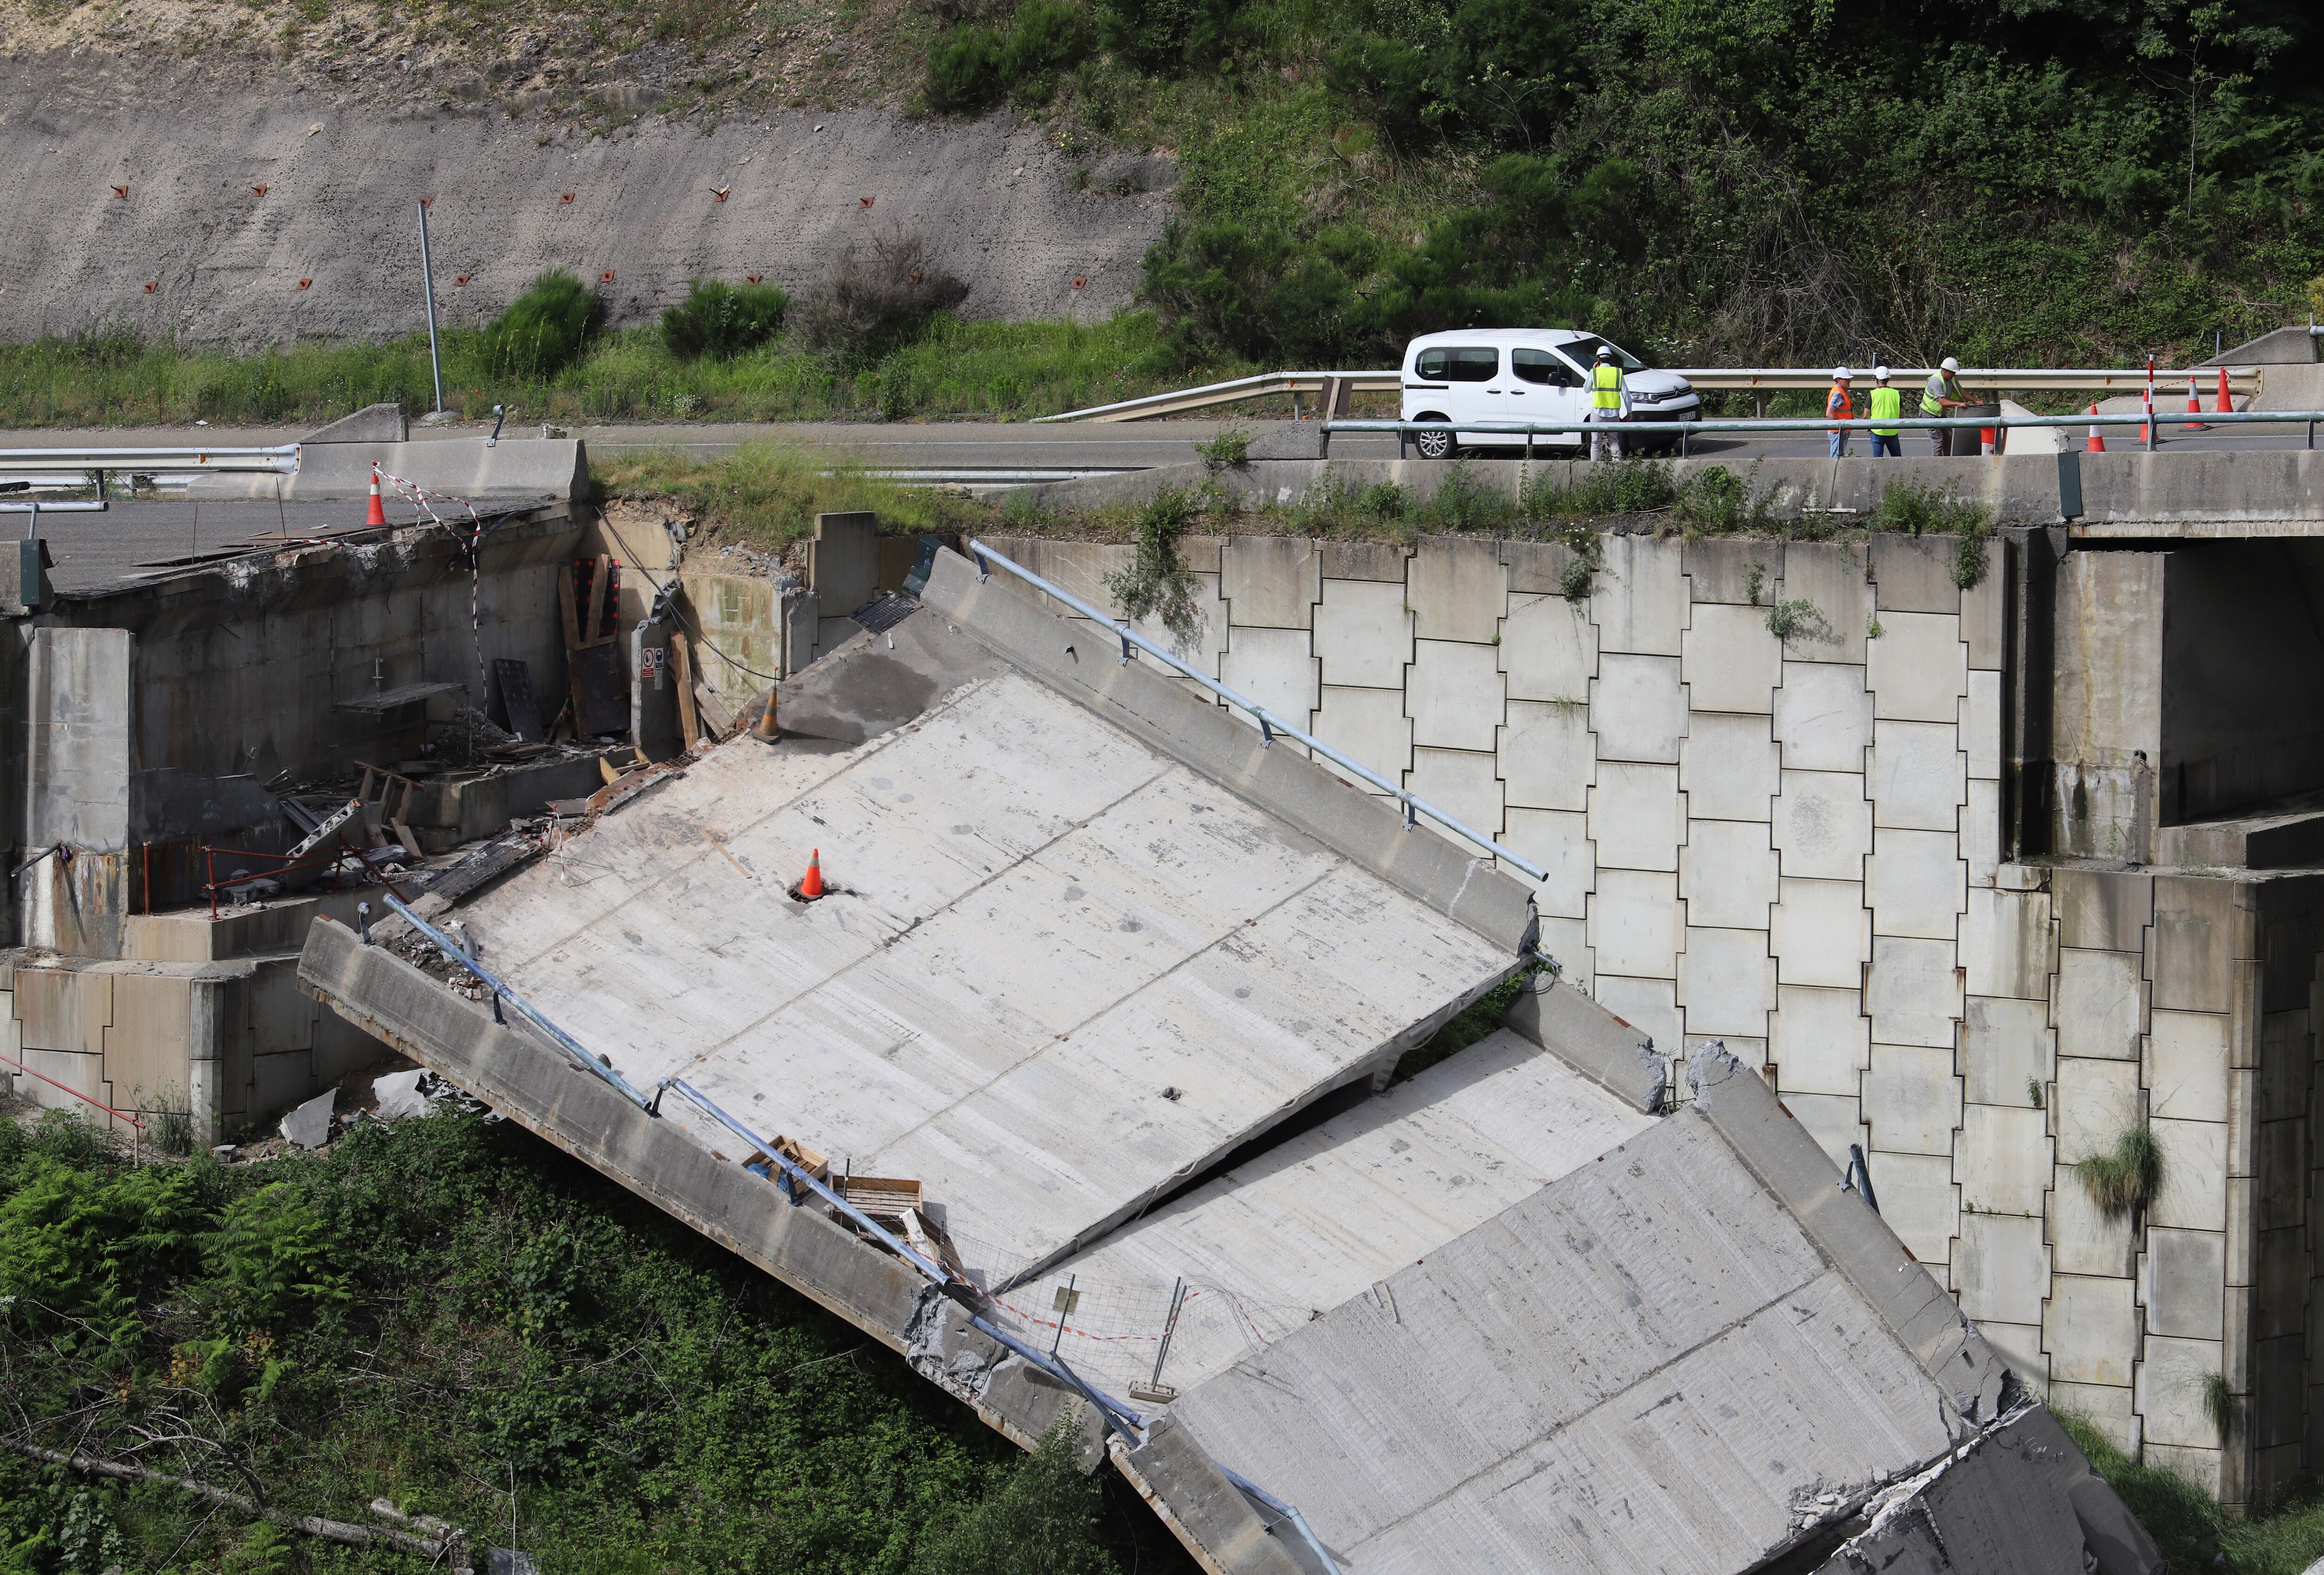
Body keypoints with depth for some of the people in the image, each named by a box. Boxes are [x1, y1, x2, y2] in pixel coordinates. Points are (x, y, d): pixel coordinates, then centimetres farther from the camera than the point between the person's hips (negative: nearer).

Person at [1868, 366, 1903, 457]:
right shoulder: (1896, 394, 0)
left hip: (1877, 431, -2)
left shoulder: (1873, 394, -7)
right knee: (1897, 457, 12)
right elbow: (1902, 414, 5)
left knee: (1877, 457, 3)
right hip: (1893, 432, 2)